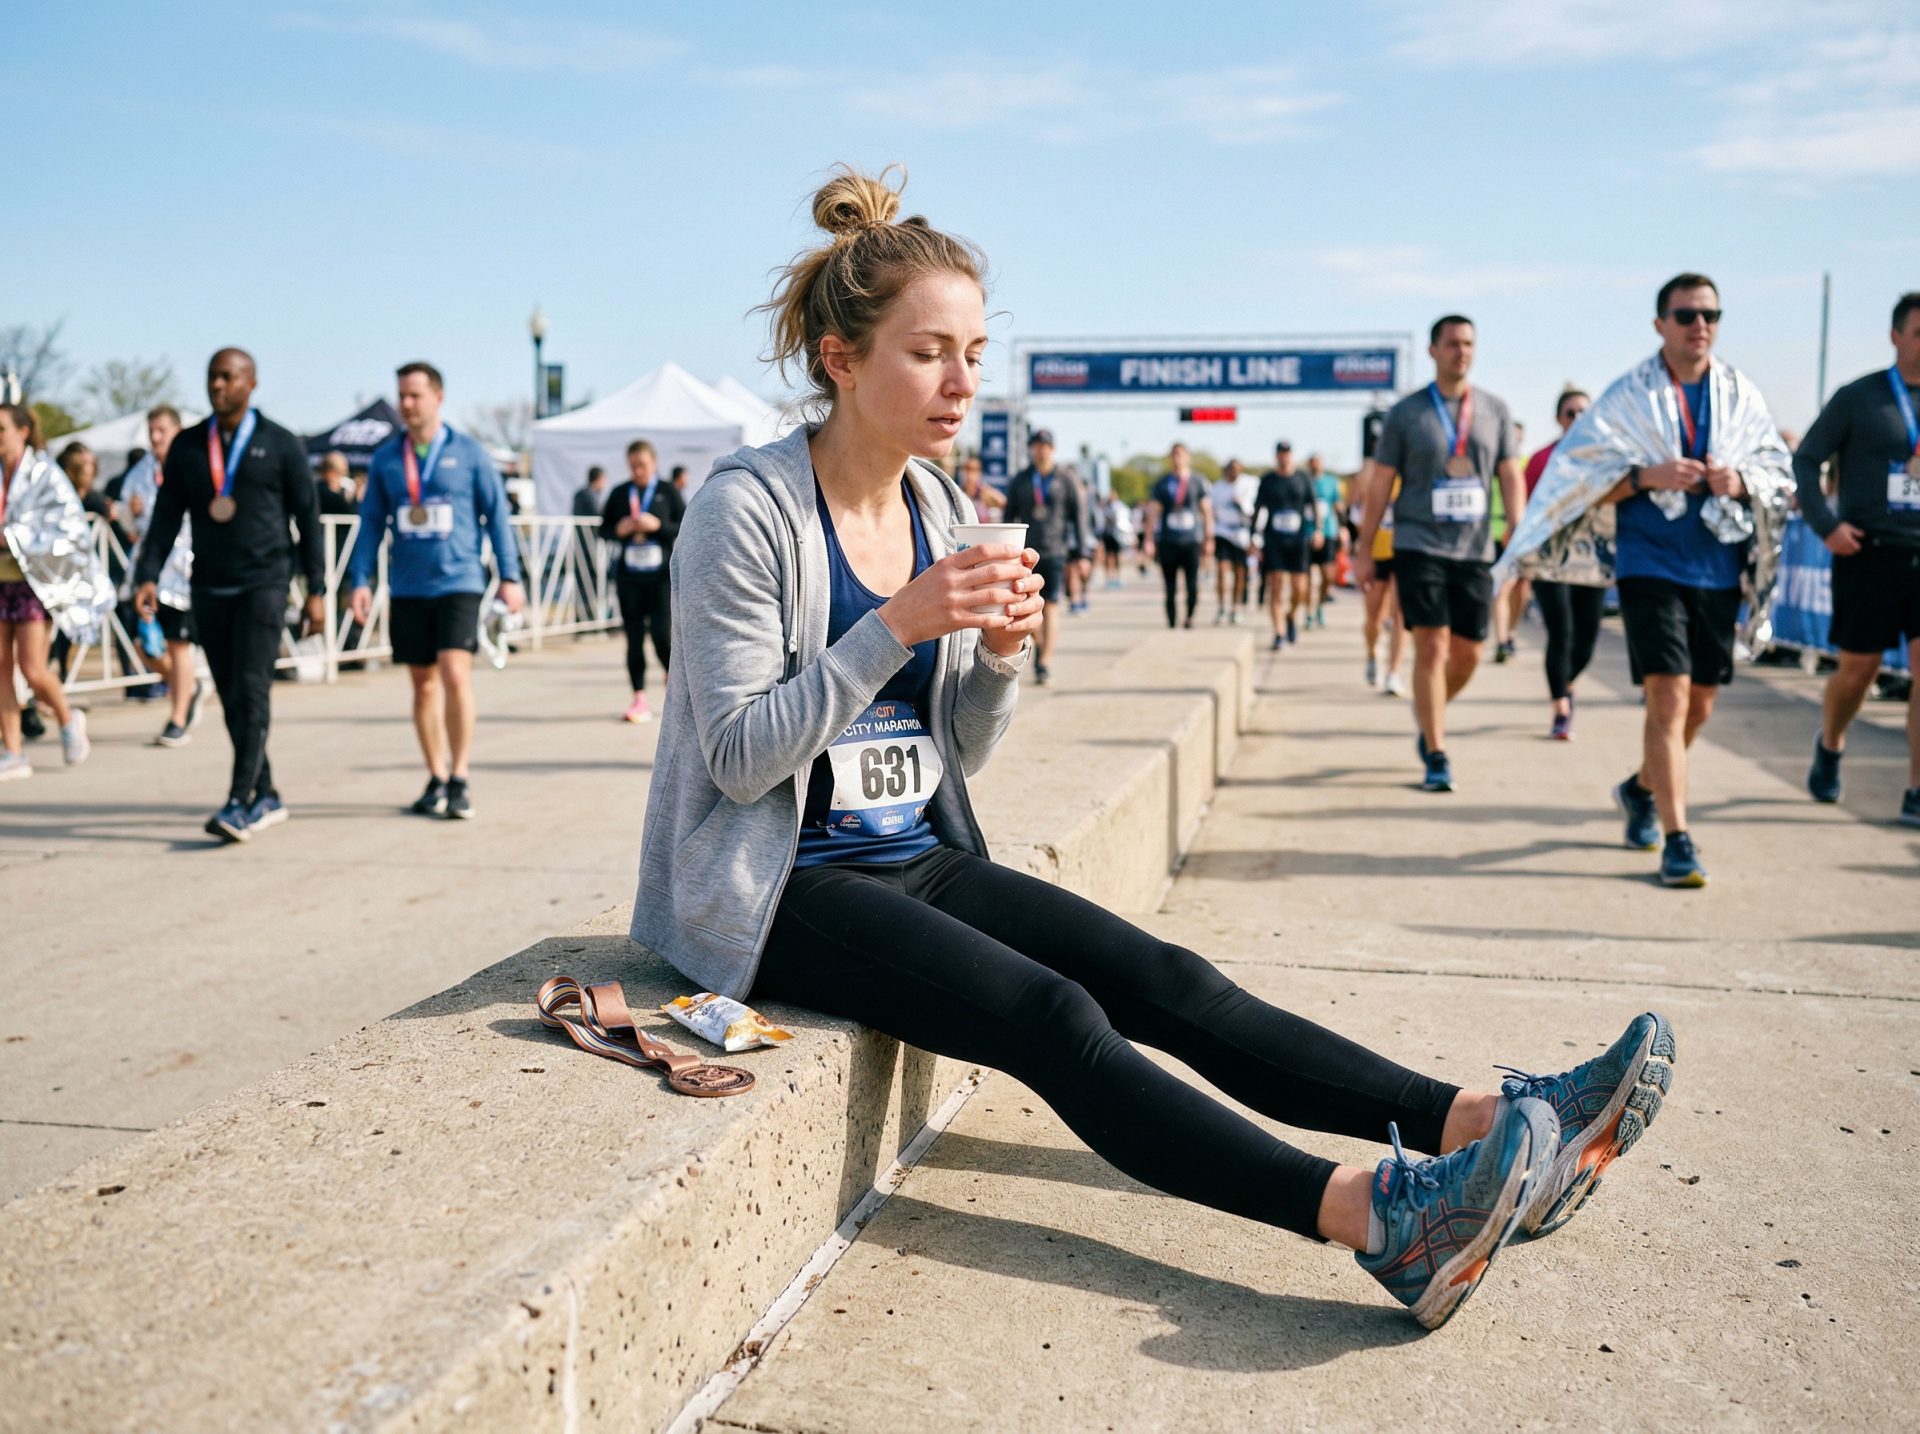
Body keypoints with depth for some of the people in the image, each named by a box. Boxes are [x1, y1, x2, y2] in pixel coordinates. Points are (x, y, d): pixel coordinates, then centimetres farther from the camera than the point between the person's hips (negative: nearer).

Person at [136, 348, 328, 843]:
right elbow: (166, 516, 8)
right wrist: (147, 576, -5)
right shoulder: (187, 446, 10)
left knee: (252, 690, -14)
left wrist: (316, 590, -2)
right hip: (209, 589, 4)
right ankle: (267, 797, 17)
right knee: (231, 699, 7)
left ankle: (239, 804, -16)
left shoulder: (281, 445, 1)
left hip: (263, 584, -4)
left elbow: (308, 519, 1)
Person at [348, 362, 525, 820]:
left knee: (455, 674, -16)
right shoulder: (385, 458, 7)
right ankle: (436, 780, 18)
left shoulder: (469, 452, 0)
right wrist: (360, 580, 2)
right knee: (423, 683, 8)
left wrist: (509, 576, -1)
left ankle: (460, 779, -7)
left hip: (459, 581, -3)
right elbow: (371, 522, 10)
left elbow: (497, 514, 3)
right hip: (407, 588, 3)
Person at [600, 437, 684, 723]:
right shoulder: (619, 494, 10)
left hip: (662, 574, -3)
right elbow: (604, 529, 14)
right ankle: (639, 700, 7)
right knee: (634, 638, 2)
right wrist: (618, 530, -7)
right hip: (629, 575, 3)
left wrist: (658, 526, -14)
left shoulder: (668, 492, 3)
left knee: (662, 634, -10)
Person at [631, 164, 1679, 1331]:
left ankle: (1490, 1129, -19)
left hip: (921, 860, 7)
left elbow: (957, 759, 11)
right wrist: (898, 623, -25)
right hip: (777, 886, -6)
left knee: (1170, 982, -12)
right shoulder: (750, 509, -13)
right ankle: (1372, 1214, -40)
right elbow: (740, 758, -18)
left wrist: (999, 657, -10)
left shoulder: (942, 509, 8)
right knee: (1050, 1014, -28)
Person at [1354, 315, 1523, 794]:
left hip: (1474, 550, 3)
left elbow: (1510, 478, 8)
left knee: (1468, 654, 6)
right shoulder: (1405, 413, 1)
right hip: (1419, 545, -3)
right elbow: (1380, 483, 3)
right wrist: (1364, 550, 1)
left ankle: (1430, 719, 35)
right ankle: (1436, 758, -2)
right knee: (1432, 647, -9)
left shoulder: (1495, 411, 9)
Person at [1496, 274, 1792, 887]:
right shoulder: (1629, 395, -2)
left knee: (1699, 705, 12)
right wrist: (1647, 476, -19)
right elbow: (1583, 477, -3)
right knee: (1668, 698, -13)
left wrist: (1739, 481, -14)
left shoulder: (1740, 394, 6)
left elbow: (1778, 468, 8)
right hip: (1651, 565, -4)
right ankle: (1677, 840, -8)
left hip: (1720, 569, 4)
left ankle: (1643, 788, 39)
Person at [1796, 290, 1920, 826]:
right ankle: (1829, 744, 36)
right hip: (1871, 555, -3)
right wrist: (1825, 524, -10)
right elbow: (1805, 460, 1)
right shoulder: (1859, 398, -1)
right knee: (1858, 668, 5)